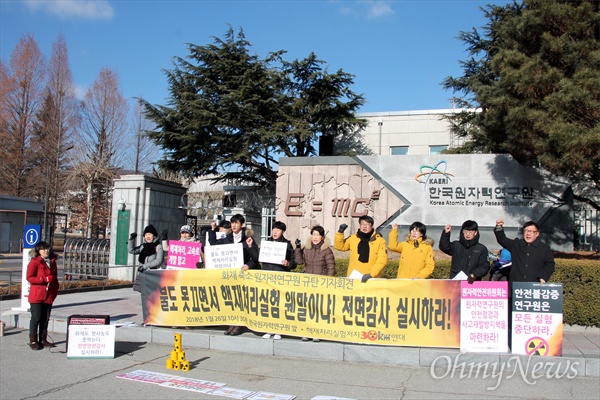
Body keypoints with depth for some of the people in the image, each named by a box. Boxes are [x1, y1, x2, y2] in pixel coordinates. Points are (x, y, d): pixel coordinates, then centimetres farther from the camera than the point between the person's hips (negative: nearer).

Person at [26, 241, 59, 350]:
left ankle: (43, 340, 18)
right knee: (36, 318, -2)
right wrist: (45, 279, -18)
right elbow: (29, 278, -11)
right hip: (37, 295, -6)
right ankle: (33, 341, 6)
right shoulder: (34, 262, -4)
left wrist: (55, 290, 9)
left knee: (45, 319, 9)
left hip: (49, 296, 6)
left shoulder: (52, 262, 15)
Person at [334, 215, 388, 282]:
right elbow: (340, 246, 17)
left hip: (370, 279, -3)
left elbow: (382, 260, -9)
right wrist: (340, 232, 2)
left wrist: (371, 274, -20)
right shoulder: (352, 238, 7)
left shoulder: (380, 241, -3)